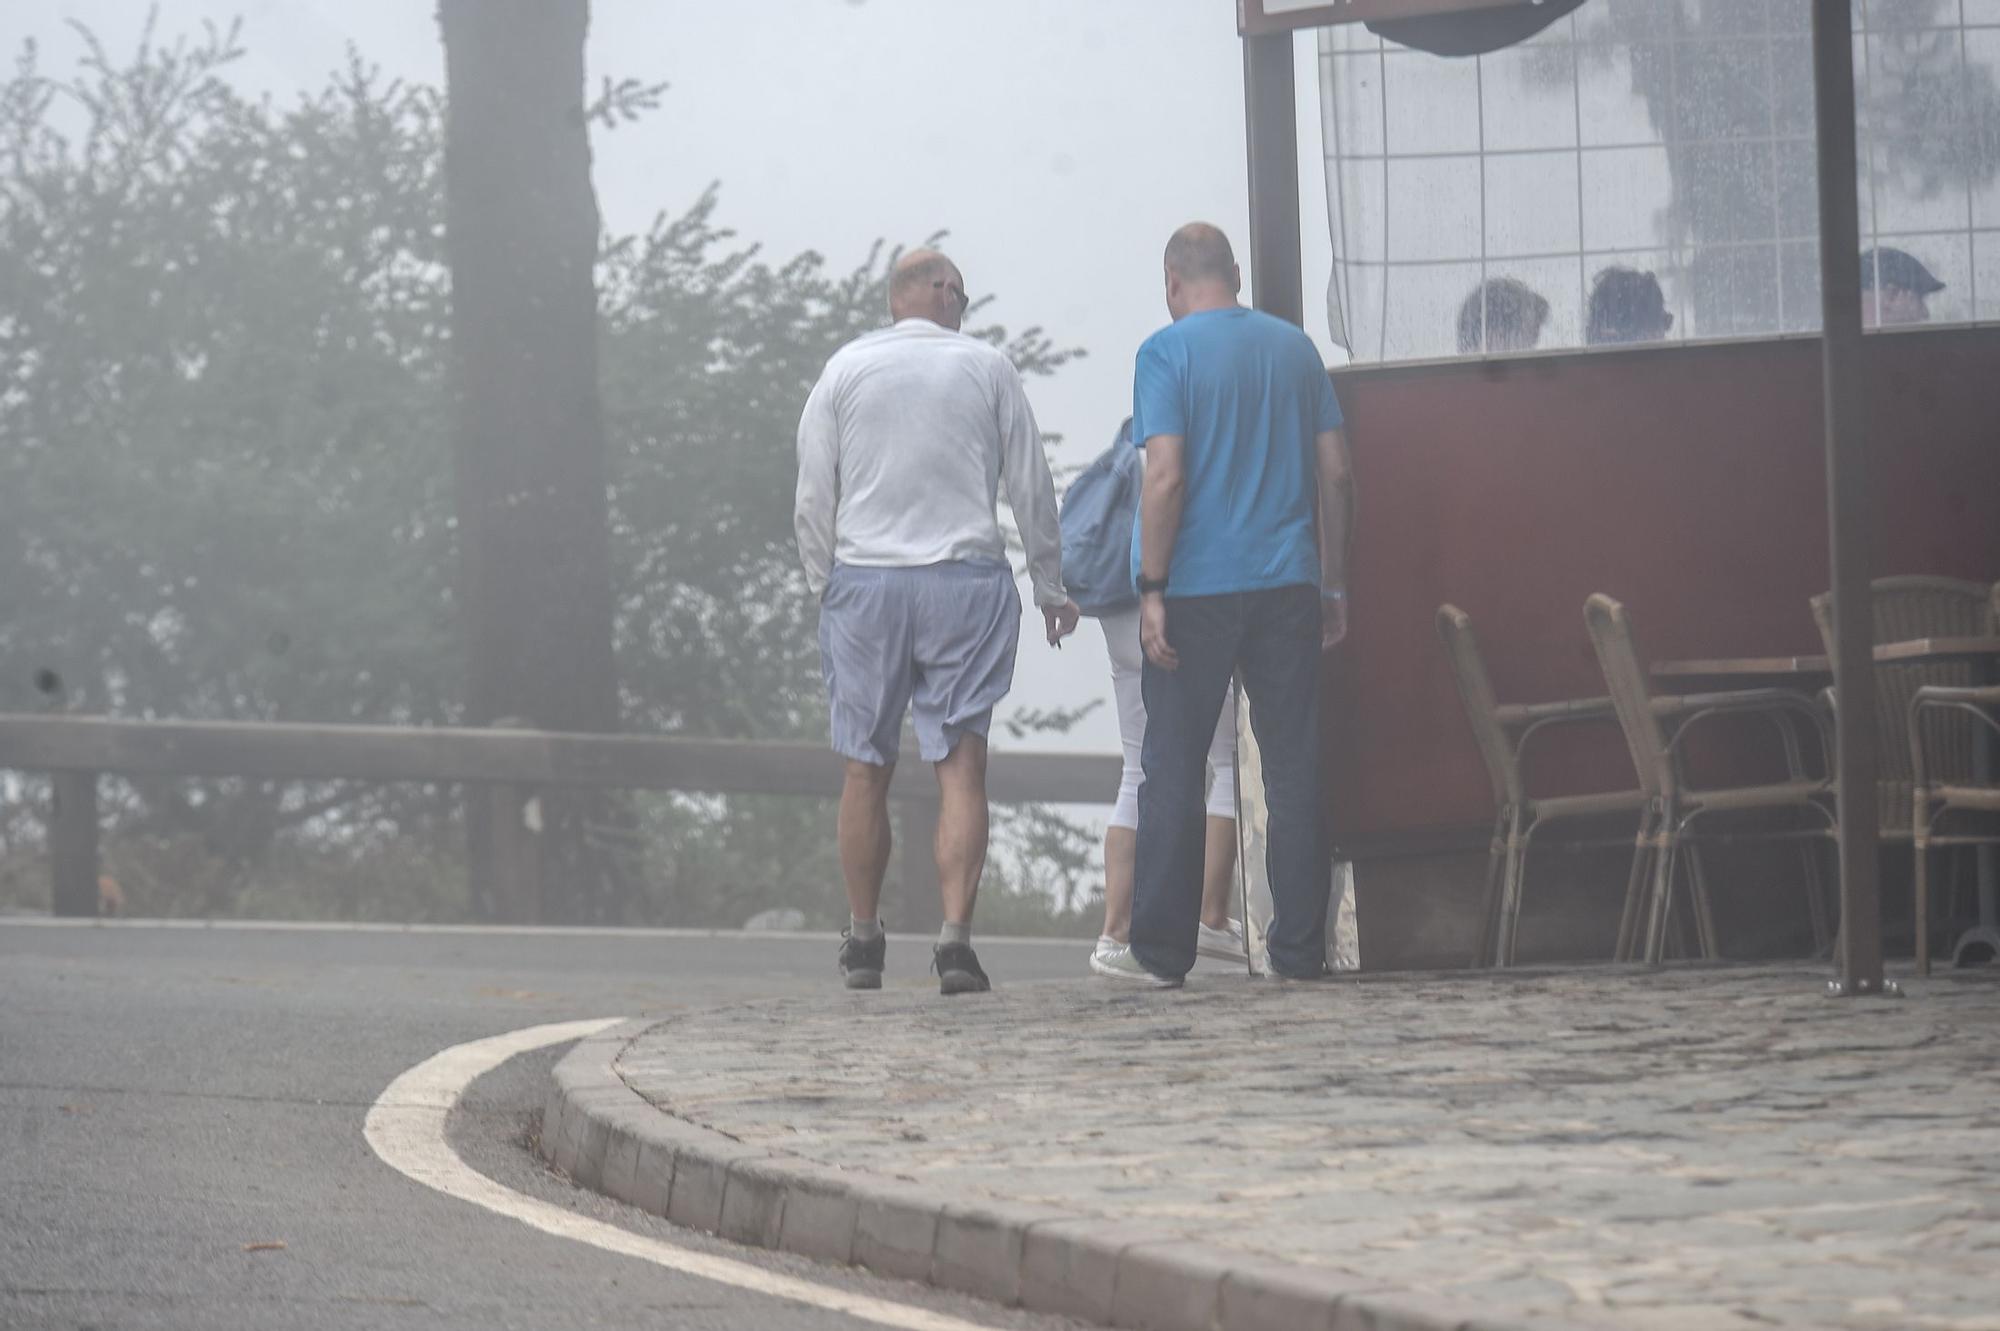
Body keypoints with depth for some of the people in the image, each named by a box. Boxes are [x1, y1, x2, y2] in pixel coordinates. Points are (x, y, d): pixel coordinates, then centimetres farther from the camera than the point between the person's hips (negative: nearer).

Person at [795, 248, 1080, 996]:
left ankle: (863, 940, 13)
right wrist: (1050, 589, 16)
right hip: (968, 579, -1)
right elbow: (1031, 488, 7)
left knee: (867, 769, 8)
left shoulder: (845, 369, 6)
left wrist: (825, 587, 12)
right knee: (962, 766, -4)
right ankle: (955, 934, -15)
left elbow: (813, 499, 3)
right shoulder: (987, 367, 4)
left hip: (865, 578, 1)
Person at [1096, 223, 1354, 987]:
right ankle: (1299, 949, 3)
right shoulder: (1295, 349, 9)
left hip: (1199, 586, -4)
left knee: (1173, 771, 3)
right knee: (1293, 769, 5)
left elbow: (1166, 476, -13)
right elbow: (1336, 473, 9)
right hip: (1288, 582, 4)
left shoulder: (1167, 353, -5)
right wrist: (1333, 584, 14)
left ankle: (1161, 951, 3)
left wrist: (1152, 588, -11)